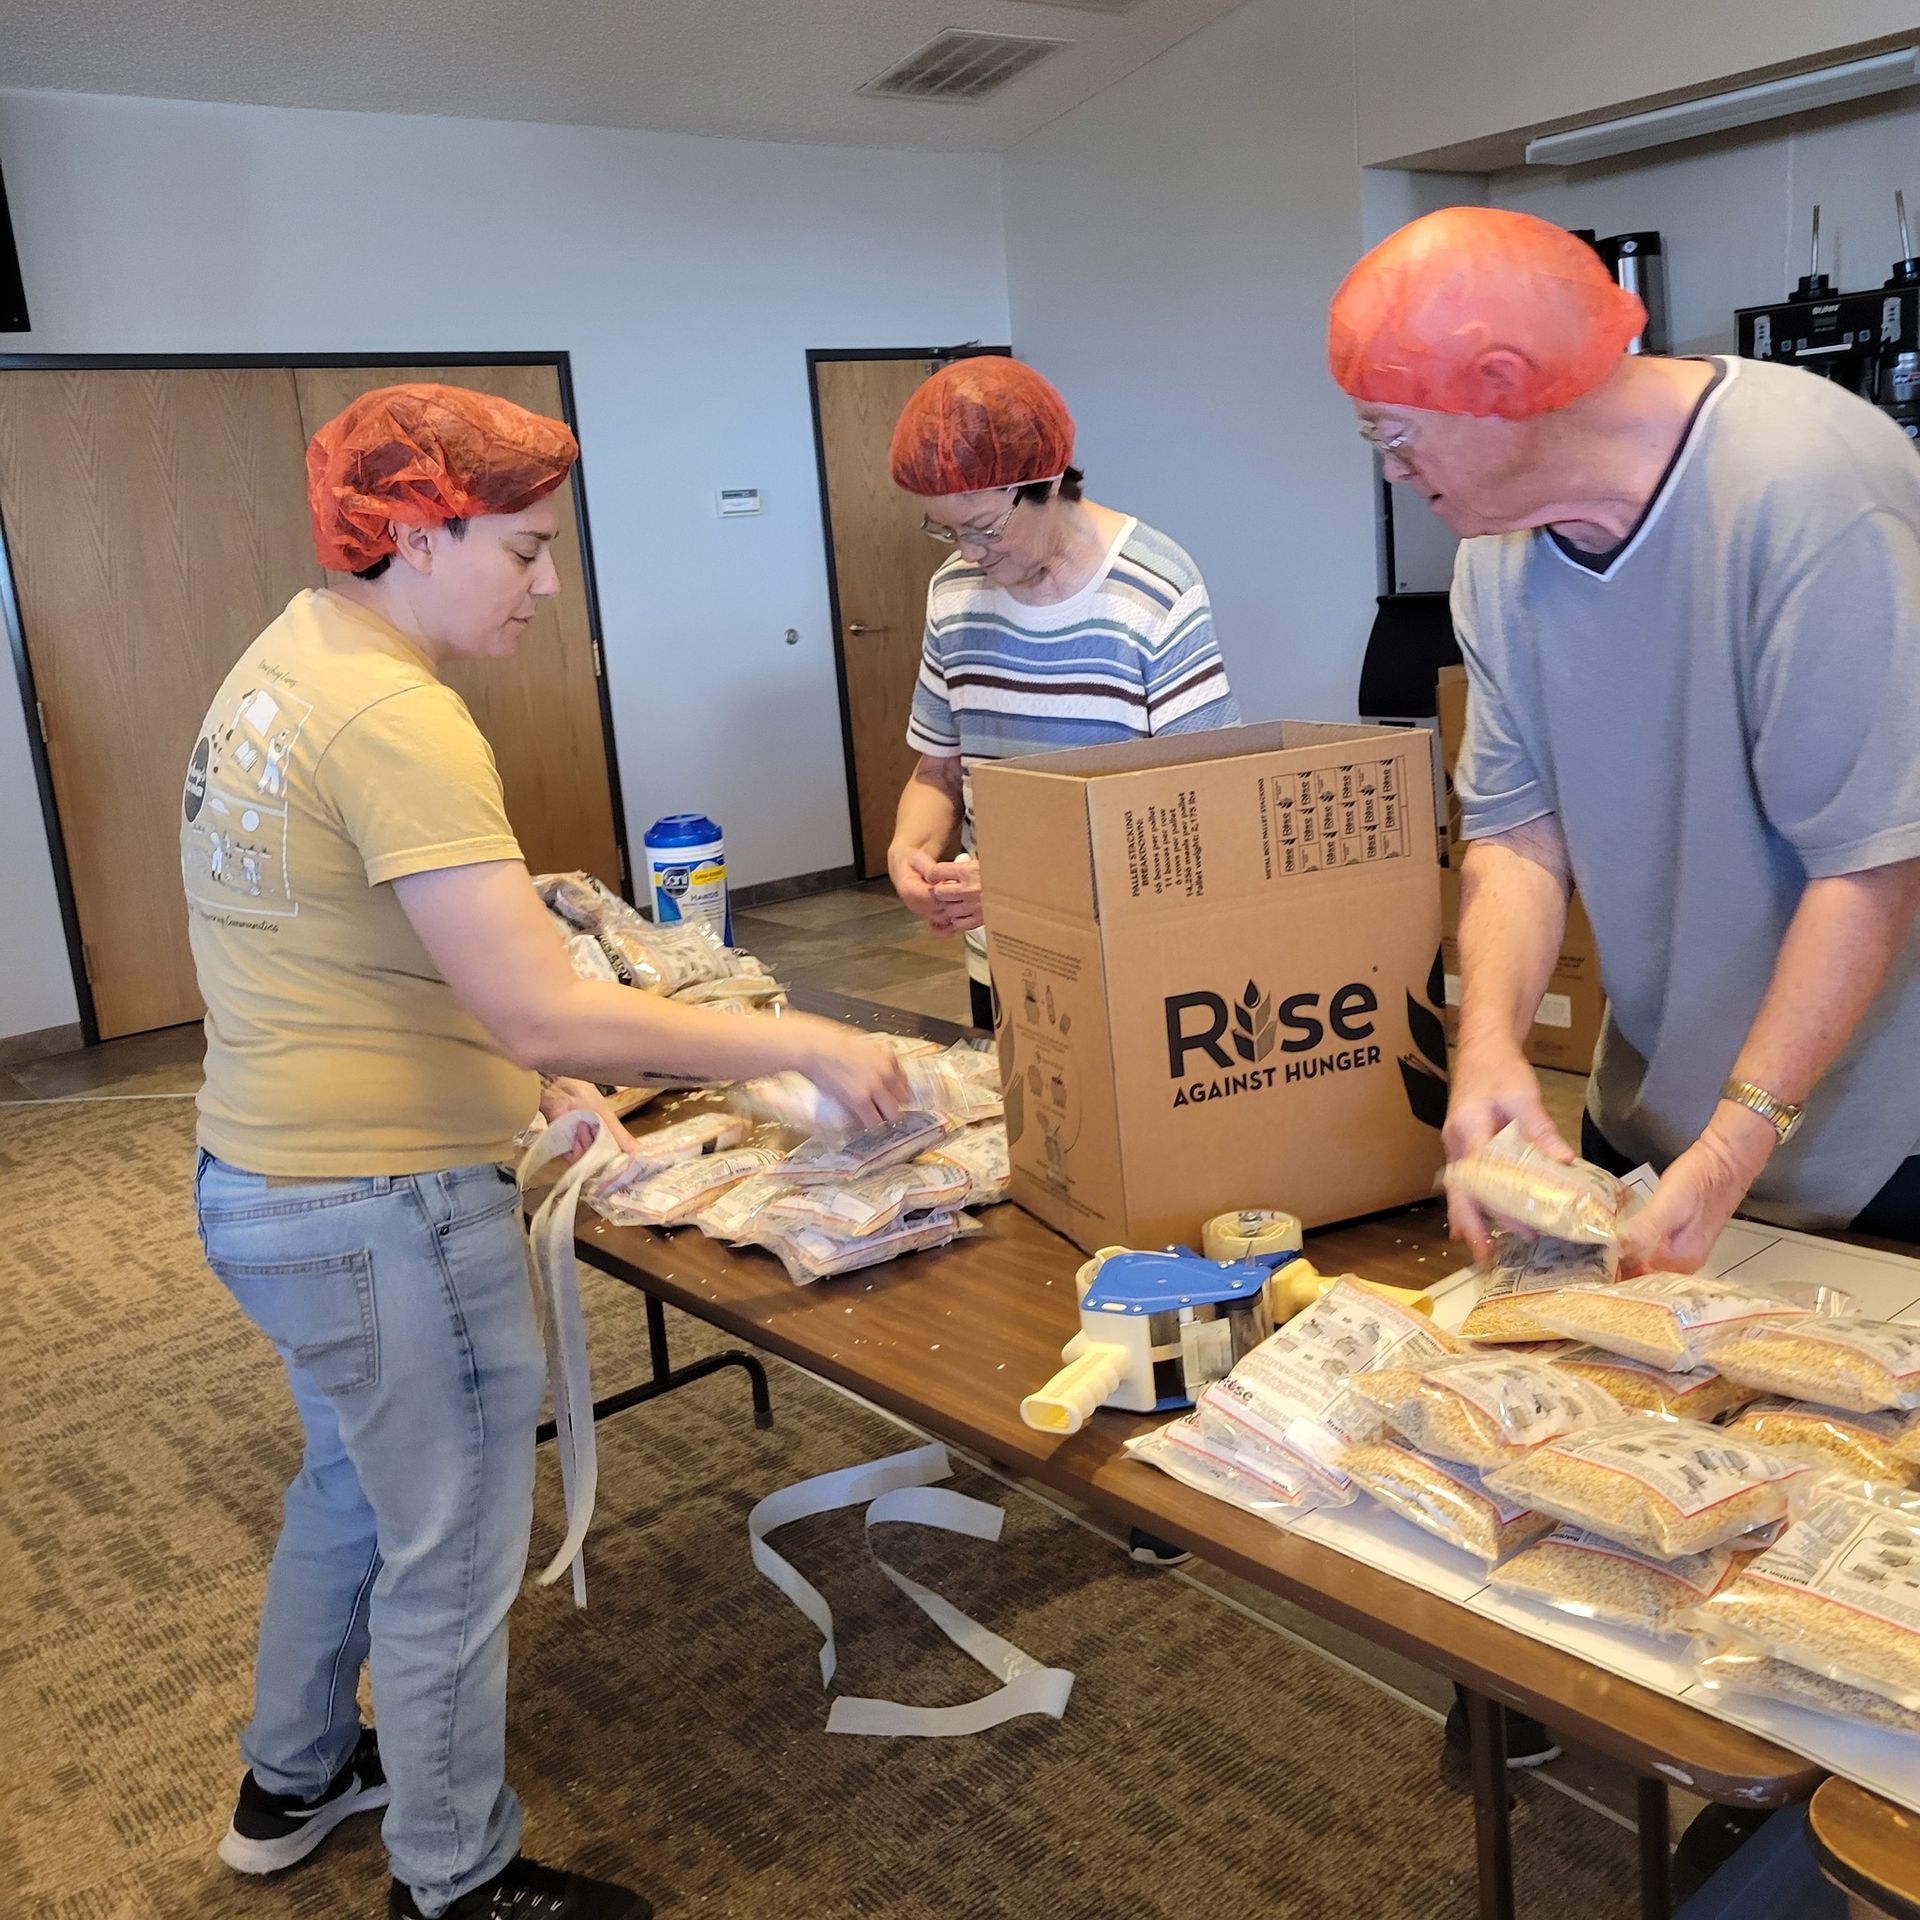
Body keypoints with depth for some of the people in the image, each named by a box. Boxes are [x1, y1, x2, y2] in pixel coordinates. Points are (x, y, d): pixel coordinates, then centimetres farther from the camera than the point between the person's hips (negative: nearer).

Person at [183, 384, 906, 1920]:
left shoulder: (289, 658, 7)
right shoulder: (393, 716, -24)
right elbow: (546, 1010, -29)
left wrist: (535, 1083, 10)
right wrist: (801, 1044, -22)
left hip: (267, 1177, 11)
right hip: (380, 1209, -10)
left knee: (353, 1483, 29)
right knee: (451, 1557, 9)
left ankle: (293, 1783, 51)